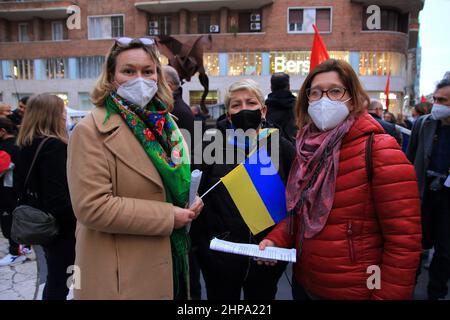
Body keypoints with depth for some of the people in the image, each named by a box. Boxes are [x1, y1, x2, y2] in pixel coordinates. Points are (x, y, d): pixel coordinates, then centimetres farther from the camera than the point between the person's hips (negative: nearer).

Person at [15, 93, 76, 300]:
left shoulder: (27, 145, 7)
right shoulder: (54, 146, -20)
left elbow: (23, 186, 14)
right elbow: (58, 196, -25)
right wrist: (76, 221, -15)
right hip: (61, 225, -8)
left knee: (54, 277, 21)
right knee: (59, 280, 5)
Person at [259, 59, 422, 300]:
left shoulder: (379, 150, -18)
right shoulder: (308, 149, 1)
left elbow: (404, 240, -18)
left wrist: (386, 296, -15)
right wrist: (276, 239, -5)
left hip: (355, 291, -6)